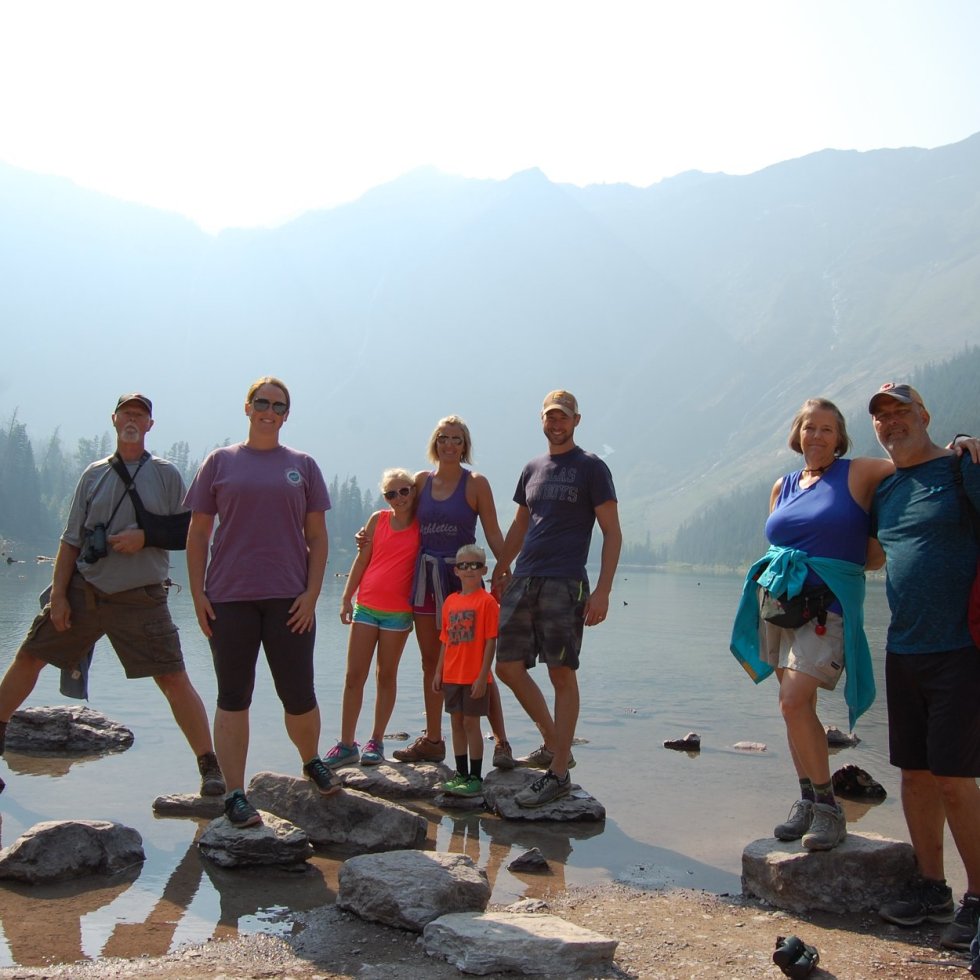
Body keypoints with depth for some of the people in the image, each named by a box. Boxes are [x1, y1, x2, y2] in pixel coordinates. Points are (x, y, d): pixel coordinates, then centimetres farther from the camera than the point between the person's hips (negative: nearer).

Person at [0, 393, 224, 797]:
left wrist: (145, 537, -15)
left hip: (141, 598, -3)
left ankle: (210, 765, -1)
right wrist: (58, 593, 1)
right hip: (84, 590, 3)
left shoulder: (166, 474, 2)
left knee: (174, 680, -8)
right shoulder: (95, 473, 9)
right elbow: (71, 540, 9)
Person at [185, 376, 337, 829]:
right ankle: (235, 794, 9)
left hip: (289, 598, 1)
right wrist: (197, 593, -2)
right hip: (229, 598, 0)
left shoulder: (301, 466, 8)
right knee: (233, 697, 2)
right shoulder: (220, 462, 6)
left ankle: (312, 761, 32)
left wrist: (311, 592, -3)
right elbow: (197, 532, 6)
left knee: (299, 694, 5)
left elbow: (317, 536, 7)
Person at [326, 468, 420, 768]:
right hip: (366, 606, 2)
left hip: (398, 611, -2)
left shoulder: (422, 526, 0)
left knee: (386, 676, 5)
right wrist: (347, 598, 4)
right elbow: (362, 560, 8)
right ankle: (346, 745, 7)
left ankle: (376, 742, 14)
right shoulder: (378, 520, 4)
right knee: (354, 676, 1)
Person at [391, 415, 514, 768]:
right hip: (426, 576, 4)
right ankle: (432, 740, 19)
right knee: (431, 662, 9)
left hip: (463, 576, -4)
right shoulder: (421, 480, 9)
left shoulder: (476, 483, -2)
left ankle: (501, 742, -1)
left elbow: (493, 534, -2)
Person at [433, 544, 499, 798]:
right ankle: (461, 774, 23)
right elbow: (445, 640, 13)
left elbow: (491, 641, -12)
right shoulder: (450, 601, 9)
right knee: (456, 723, 12)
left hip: (475, 677, -6)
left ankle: (476, 778, 8)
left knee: (471, 723, -2)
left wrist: (483, 675, -15)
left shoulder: (487, 601, -9)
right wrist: (439, 672, 10)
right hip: (452, 676, 6)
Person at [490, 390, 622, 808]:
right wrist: (499, 571, 20)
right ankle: (554, 745, 22)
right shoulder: (533, 468, 17)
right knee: (508, 667, 5)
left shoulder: (591, 468, 0)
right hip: (523, 582, 6)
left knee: (562, 675, -4)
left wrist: (602, 591, -12)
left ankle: (558, 773, 3)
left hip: (564, 585, -6)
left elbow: (612, 533, -4)